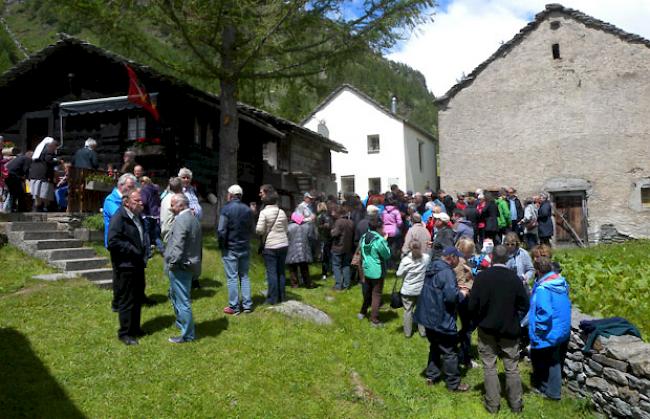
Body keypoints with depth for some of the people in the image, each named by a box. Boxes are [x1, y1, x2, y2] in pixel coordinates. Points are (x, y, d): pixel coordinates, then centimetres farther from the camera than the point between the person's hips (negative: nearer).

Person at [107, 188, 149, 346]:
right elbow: (113, 242, -23)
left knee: (138, 298, 17)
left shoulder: (138, 218, 13)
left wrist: (144, 250, 10)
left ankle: (135, 328, 30)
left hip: (138, 265, 9)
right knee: (126, 300, 0)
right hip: (125, 267, -9)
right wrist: (133, 251, -22)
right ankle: (124, 333, 11)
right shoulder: (119, 218, -15)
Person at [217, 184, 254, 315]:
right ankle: (247, 305, 15)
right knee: (244, 276, 13)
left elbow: (221, 230, -16)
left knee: (232, 278, 1)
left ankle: (234, 307, 5)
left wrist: (221, 245, -3)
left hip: (230, 249, -5)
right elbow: (251, 229, 5)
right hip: (245, 248, 5)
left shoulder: (226, 209, -13)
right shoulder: (248, 209, 2)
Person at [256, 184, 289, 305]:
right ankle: (281, 296, 19)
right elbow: (285, 228, 11)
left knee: (271, 272, 1)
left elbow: (259, 230, -14)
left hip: (270, 246, -5)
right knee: (281, 271, 13)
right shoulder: (282, 212, 6)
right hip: (283, 244, 5)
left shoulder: (264, 212, -12)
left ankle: (272, 298, 4)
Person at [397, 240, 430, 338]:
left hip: (407, 290, -2)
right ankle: (423, 331, 26)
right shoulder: (427, 258, -13)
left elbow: (399, 274, -10)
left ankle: (407, 332, 21)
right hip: (421, 289, 2)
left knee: (408, 310, 12)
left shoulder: (405, 260, -18)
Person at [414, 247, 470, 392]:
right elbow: (451, 297, -29)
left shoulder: (432, 268, 8)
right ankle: (453, 383, 16)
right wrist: (462, 293, -9)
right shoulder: (446, 272, -22)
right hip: (442, 319, -9)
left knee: (435, 346, 23)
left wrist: (456, 288, 13)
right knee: (449, 352, 5)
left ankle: (431, 375, 31)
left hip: (429, 316, 9)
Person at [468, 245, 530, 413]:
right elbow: (524, 305, -5)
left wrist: (479, 320, 6)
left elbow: (472, 305, -12)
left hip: (487, 329, -1)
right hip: (509, 329, 1)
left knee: (489, 367, 10)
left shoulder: (482, 276, -15)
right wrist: (514, 319, 11)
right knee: (512, 368, 13)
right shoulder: (514, 278, -12)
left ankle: (493, 404, 16)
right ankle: (516, 404, 22)